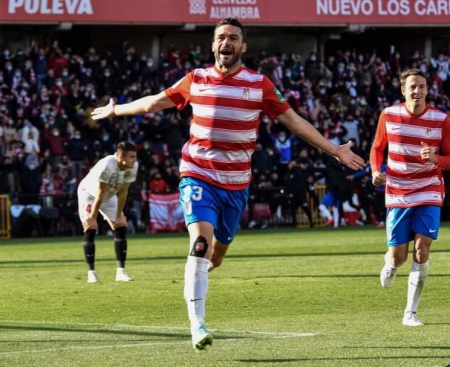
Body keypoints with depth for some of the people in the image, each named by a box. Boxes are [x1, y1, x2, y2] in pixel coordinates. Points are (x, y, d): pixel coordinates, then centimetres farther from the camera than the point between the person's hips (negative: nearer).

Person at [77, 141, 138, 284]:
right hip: (89, 193, -6)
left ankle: (121, 271, -2)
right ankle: (91, 272, -12)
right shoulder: (107, 166, -40)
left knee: (121, 227, -4)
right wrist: (93, 217, -22)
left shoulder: (133, 167, -23)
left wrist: (119, 215, -8)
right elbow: (100, 194, -31)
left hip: (109, 196, 6)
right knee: (90, 229, -17)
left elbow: (123, 192, -12)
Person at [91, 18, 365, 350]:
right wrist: (116, 110, 25)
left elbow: (294, 121, 3)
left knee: (216, 256, 11)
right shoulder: (196, 80, 0)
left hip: (236, 183, 2)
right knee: (200, 244, -20)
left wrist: (335, 150, 1)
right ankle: (197, 325, -19)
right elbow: (154, 102, 15)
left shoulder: (259, 84, -2)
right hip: (199, 176, -2)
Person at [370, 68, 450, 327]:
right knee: (398, 257, 1)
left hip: (429, 194, -1)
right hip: (397, 196, 1)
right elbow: (378, 148, 10)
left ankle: (411, 313, -1)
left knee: (422, 251, -12)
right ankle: (389, 265, 42)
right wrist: (376, 171, -9)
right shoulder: (389, 115, -3)